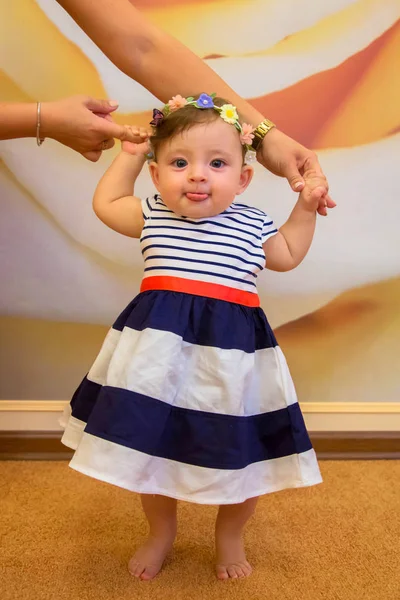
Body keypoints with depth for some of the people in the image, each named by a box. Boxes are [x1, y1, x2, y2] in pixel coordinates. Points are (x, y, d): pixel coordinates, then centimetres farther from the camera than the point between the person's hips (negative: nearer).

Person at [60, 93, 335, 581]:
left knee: (240, 455, 9)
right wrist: (130, 155, 23)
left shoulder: (253, 224, 5)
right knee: (150, 445, 12)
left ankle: (230, 535, 40)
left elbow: (287, 255, 24)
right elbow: (104, 203, 22)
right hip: (159, 347, 1)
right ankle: (161, 532, 41)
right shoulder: (152, 216, 5)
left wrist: (305, 209, 15)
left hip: (232, 354, 0)